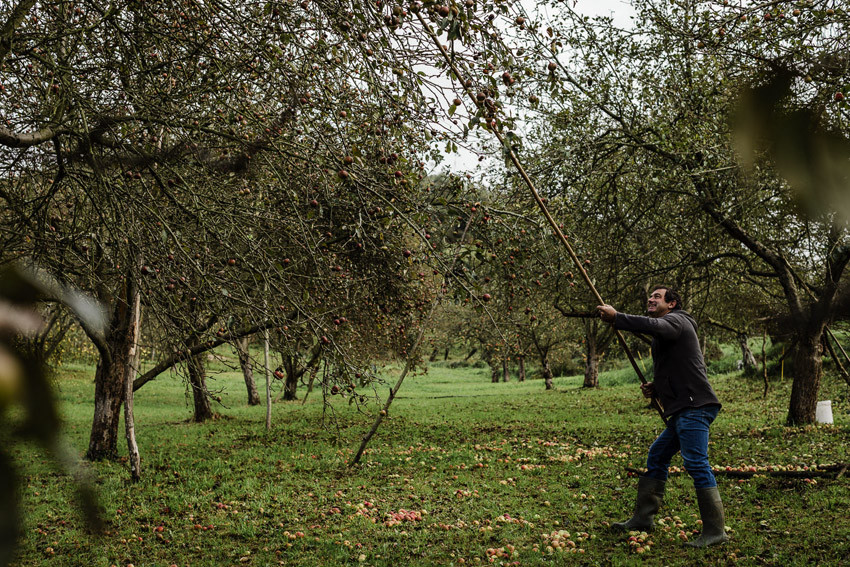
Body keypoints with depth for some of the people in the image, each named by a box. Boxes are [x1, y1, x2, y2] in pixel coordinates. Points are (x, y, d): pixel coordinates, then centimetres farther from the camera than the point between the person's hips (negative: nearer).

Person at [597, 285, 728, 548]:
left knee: (696, 463, -14)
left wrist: (616, 317, -28)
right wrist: (655, 389, 13)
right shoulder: (663, 335, 26)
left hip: (694, 406, -11)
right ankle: (643, 517, 22)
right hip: (682, 409, 11)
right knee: (657, 457, 15)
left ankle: (715, 530, -11)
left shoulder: (676, 320, -4)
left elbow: (654, 326, -29)